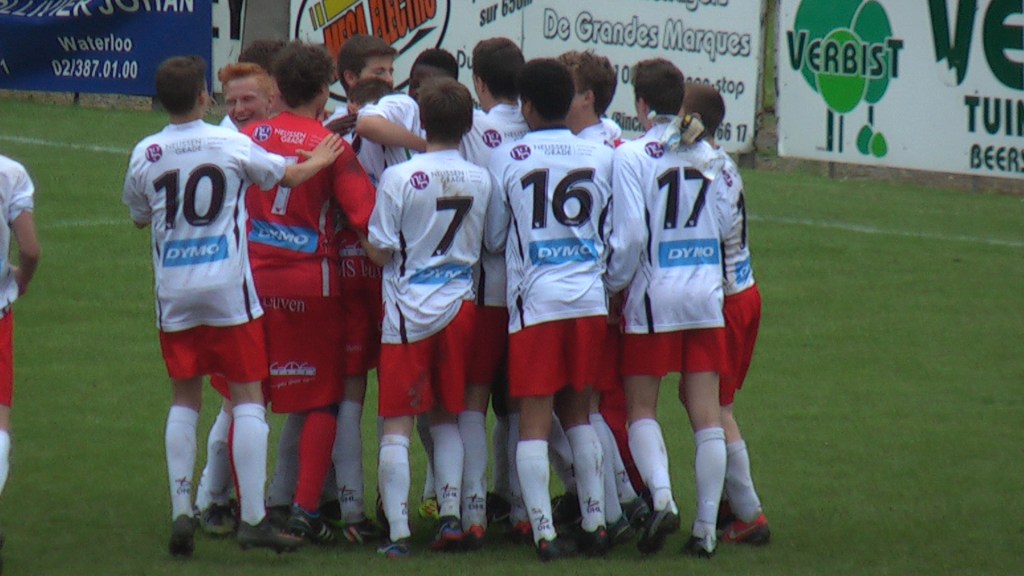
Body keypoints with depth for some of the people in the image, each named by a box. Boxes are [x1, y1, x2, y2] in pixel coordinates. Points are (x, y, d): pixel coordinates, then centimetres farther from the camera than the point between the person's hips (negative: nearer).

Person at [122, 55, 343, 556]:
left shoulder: (145, 155, -1)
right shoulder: (231, 144, -5)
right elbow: (288, 175, 10)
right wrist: (319, 159, 31)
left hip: (174, 292, 2)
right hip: (228, 288, -2)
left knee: (184, 400, 12)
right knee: (248, 397, 1)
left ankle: (180, 510, 2)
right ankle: (253, 518, -5)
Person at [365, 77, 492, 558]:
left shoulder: (400, 177, -14)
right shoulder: (480, 180, 0)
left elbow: (380, 251, -9)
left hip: (408, 309, -4)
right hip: (459, 306, 4)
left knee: (396, 423, -2)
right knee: (447, 418, 18)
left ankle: (398, 530, -9)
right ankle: (451, 514, 9)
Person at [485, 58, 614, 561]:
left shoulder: (507, 160, -4)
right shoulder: (601, 157, 5)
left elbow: (493, 238, 6)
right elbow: (612, 237, 12)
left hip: (535, 301, -4)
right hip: (589, 300, 4)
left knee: (533, 420, -1)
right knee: (577, 412, 17)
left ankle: (545, 531, -8)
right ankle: (594, 523, 14)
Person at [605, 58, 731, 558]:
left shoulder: (630, 156, -9)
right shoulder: (706, 153, 6)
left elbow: (629, 237, -13)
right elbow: (726, 226, 12)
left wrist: (613, 285, 1)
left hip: (653, 297, -4)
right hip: (707, 297, 4)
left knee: (641, 409, 7)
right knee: (705, 413, 5)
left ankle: (662, 498, -15)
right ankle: (706, 526, 3)